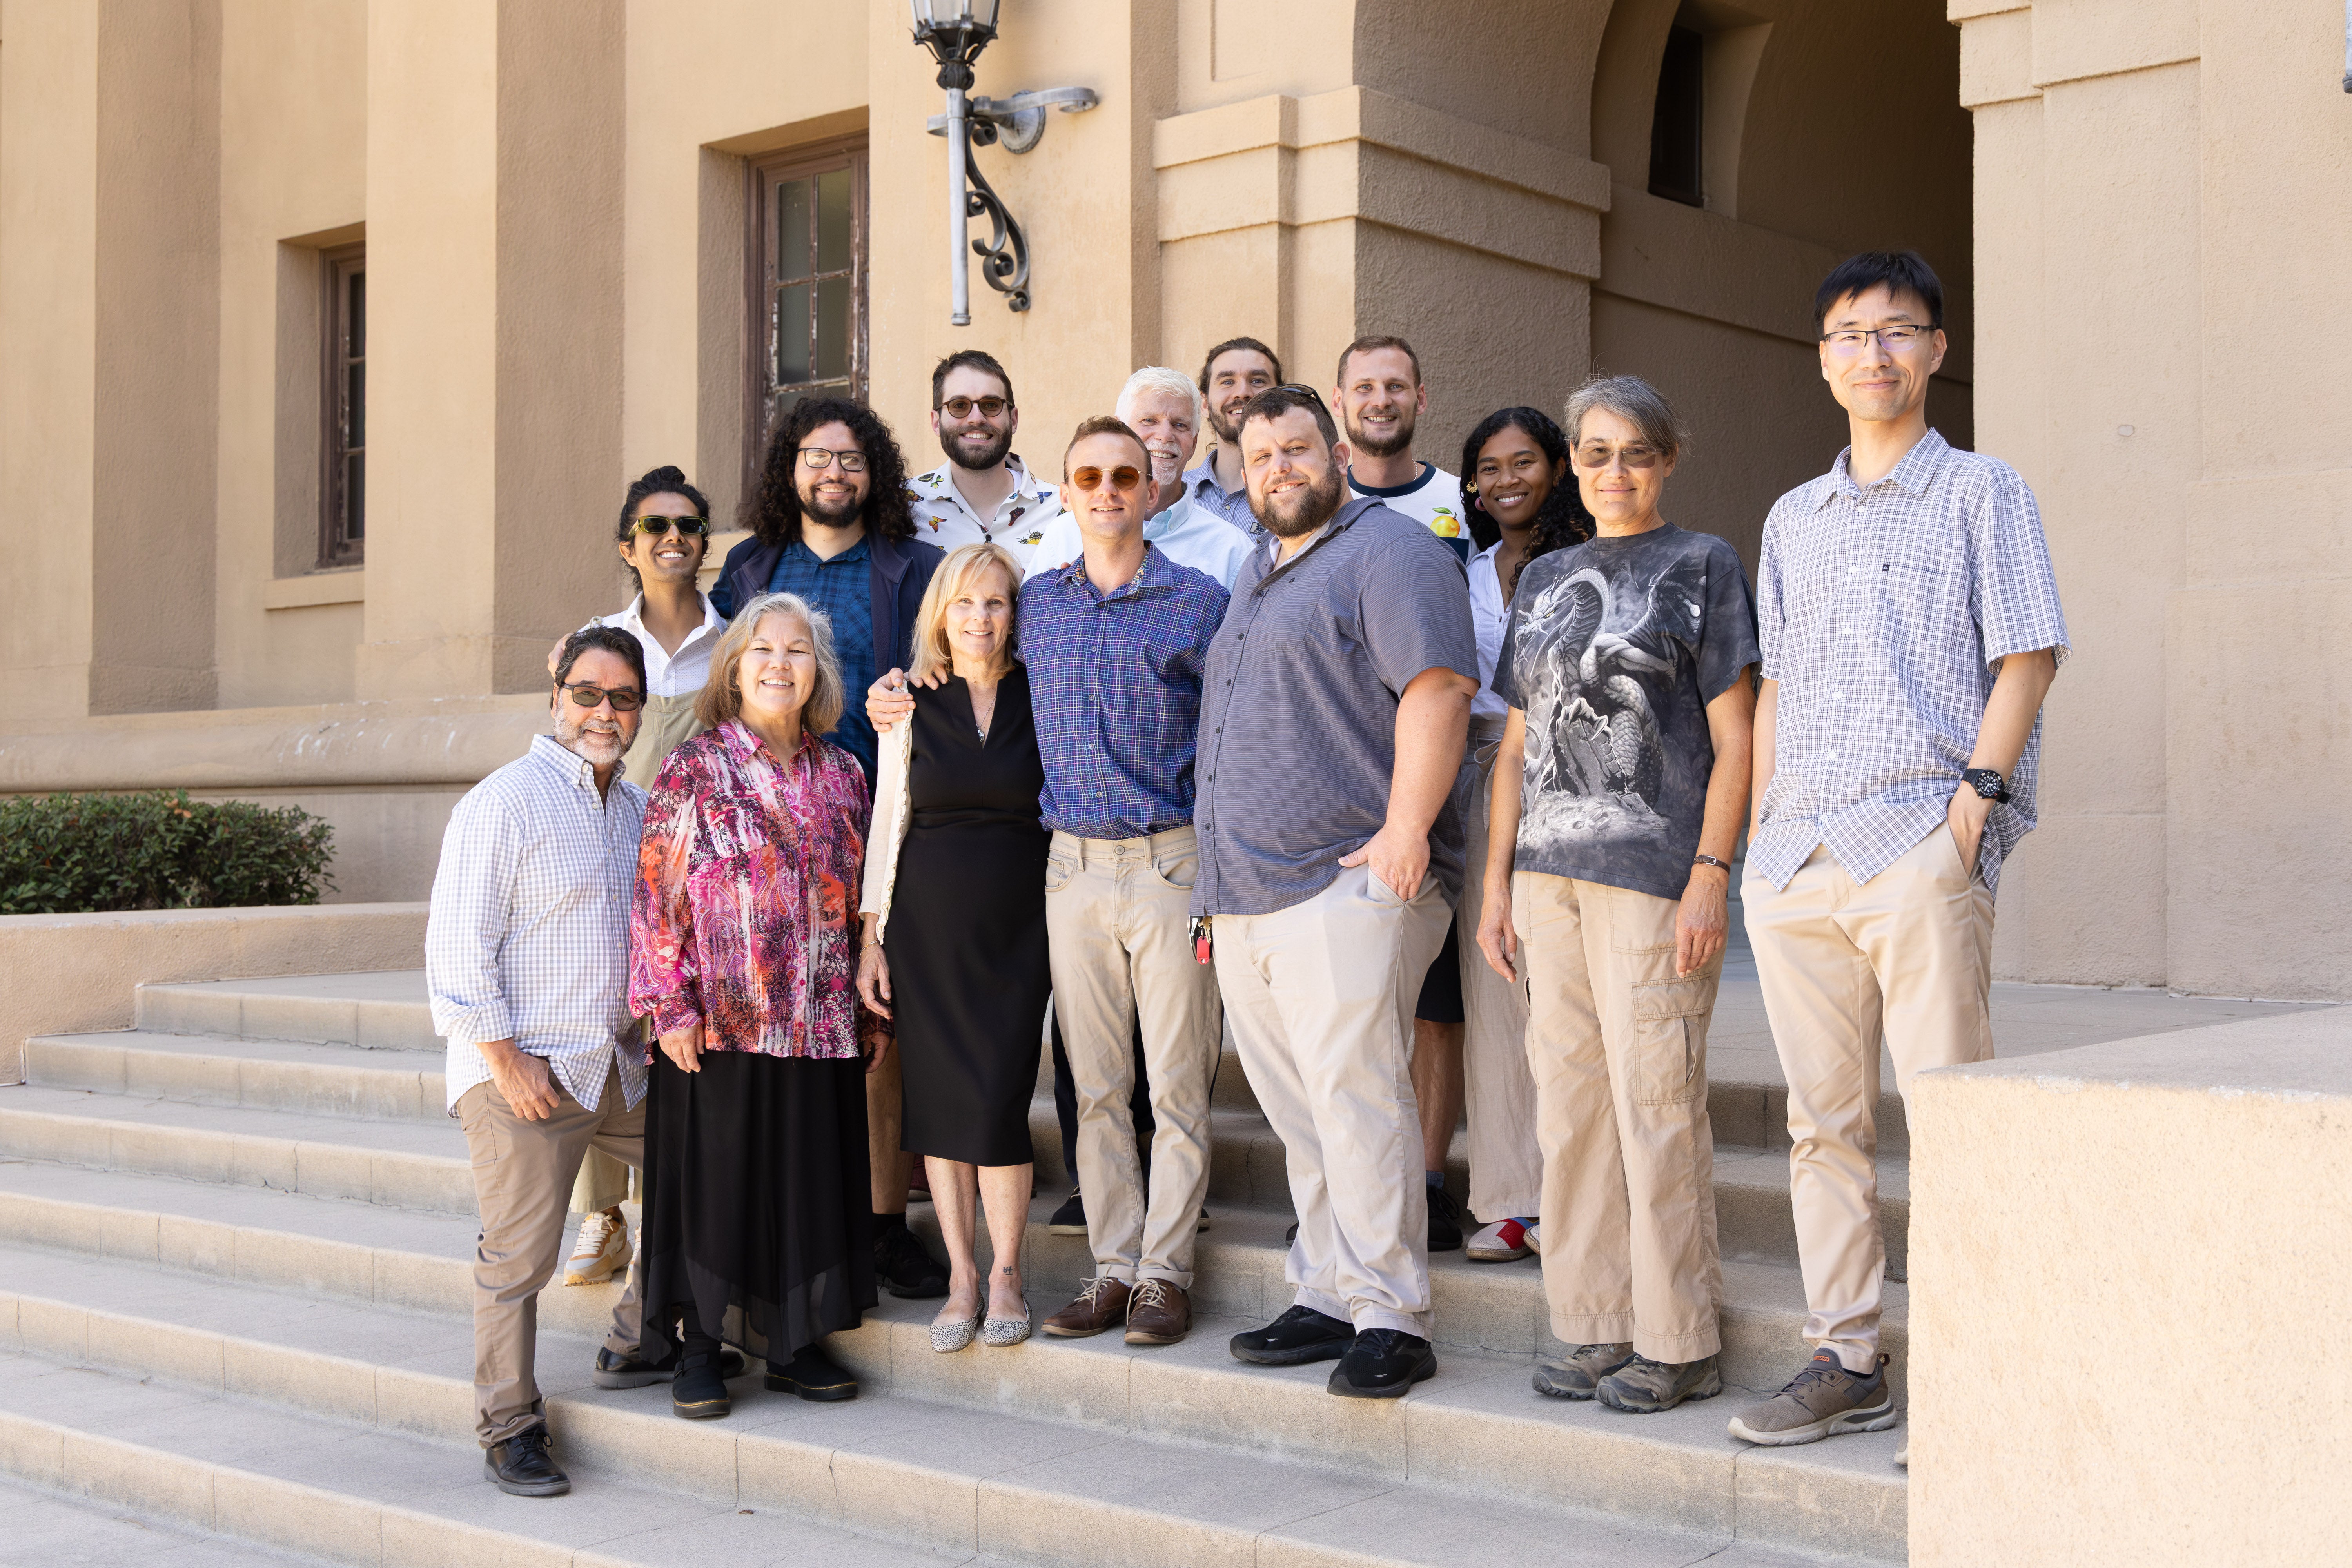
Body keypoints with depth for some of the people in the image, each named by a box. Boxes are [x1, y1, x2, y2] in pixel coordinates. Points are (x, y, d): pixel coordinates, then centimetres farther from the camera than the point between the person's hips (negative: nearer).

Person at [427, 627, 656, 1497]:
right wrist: (504, 1058, -16)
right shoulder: (504, 802, -11)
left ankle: (635, 1349, 29)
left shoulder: (637, 806, 12)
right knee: (519, 1256, -3)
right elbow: (458, 943, -14)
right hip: (525, 1068, -7)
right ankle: (509, 1431, 11)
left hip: (622, 1061, 7)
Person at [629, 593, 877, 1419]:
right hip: (719, 1024, -4)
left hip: (821, 1027, 4)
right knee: (713, 1180, 3)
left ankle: (794, 1342, 22)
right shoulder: (691, 771, -3)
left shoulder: (843, 776, 9)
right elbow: (657, 895, -5)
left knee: (809, 1178, 9)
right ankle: (699, 1346, 16)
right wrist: (670, 1005, -11)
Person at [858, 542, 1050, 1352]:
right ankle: (961, 1277, 14)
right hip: (928, 924, 1)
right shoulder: (911, 701, 4)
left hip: (1018, 921, -1)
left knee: (1001, 1100, -7)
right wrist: (871, 935, 2)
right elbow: (889, 819, 6)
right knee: (940, 1100, 3)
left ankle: (1005, 1272, 10)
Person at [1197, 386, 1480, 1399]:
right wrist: (1219, 886, 25)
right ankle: (1330, 1299, 18)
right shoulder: (1256, 575, 24)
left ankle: (1391, 1319, -6)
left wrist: (1406, 831, -24)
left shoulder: (1390, 552, -4)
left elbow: (1439, 688, -17)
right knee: (1298, 1113, 11)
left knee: (1355, 1101, -11)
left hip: (1348, 888, -9)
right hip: (1245, 897, 9)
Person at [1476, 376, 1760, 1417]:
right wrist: (1497, 883, 12)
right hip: (1550, 875, 6)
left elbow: (1734, 739, -3)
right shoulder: (1545, 580, 18)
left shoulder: (1702, 566, 3)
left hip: (1652, 873, -5)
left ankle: (1679, 1343, 5)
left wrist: (1711, 875, -12)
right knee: (1569, 1105, 7)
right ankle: (1594, 1329, 16)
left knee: (1655, 1104, -5)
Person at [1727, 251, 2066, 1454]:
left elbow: (2025, 659, -1)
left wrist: (1976, 793, -12)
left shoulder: (1980, 494, 6)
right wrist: (1760, 829, 12)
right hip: (1796, 860, 5)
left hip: (1921, 848, -5)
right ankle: (1845, 1365, 15)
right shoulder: (1792, 519, 20)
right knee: (1823, 1122, 7)